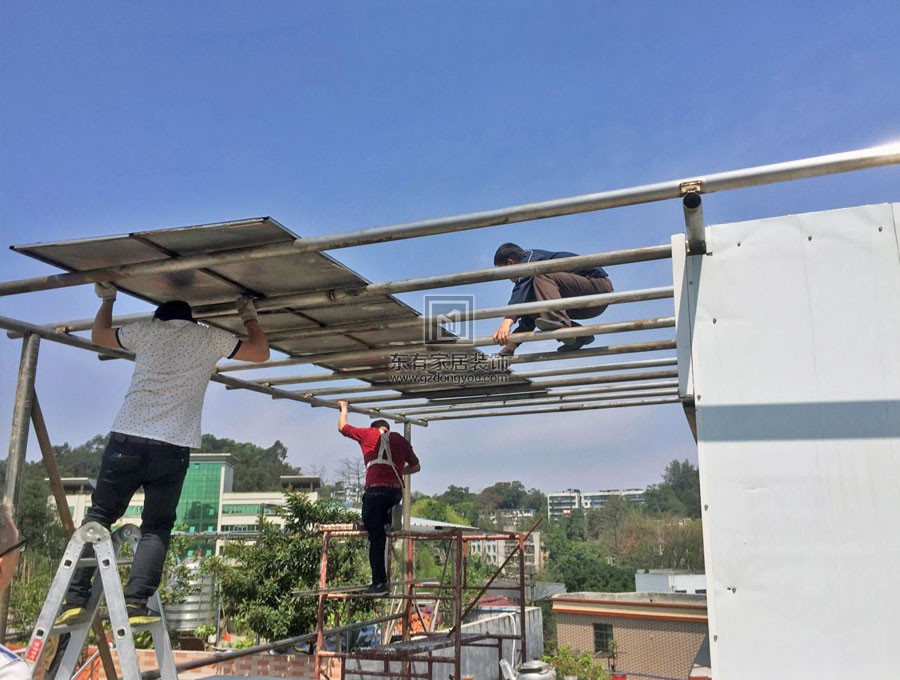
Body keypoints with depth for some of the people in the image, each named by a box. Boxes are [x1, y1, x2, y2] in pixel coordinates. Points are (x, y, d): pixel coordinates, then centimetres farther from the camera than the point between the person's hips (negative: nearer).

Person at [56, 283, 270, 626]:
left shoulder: (146, 330, 16)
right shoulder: (209, 337, 12)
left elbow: (98, 334, 34)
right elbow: (261, 352, 22)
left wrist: (107, 298, 48)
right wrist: (250, 317, 37)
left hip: (126, 438, 2)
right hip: (173, 447, -1)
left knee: (98, 517, 12)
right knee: (156, 529, 6)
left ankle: (75, 598, 6)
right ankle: (135, 603, -7)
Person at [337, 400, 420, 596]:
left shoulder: (368, 434, 12)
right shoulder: (401, 439, 19)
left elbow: (342, 427, 25)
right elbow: (416, 466, 24)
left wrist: (344, 409, 41)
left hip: (375, 490, -3)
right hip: (396, 491, 3)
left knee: (376, 538, -3)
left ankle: (379, 583, -6)